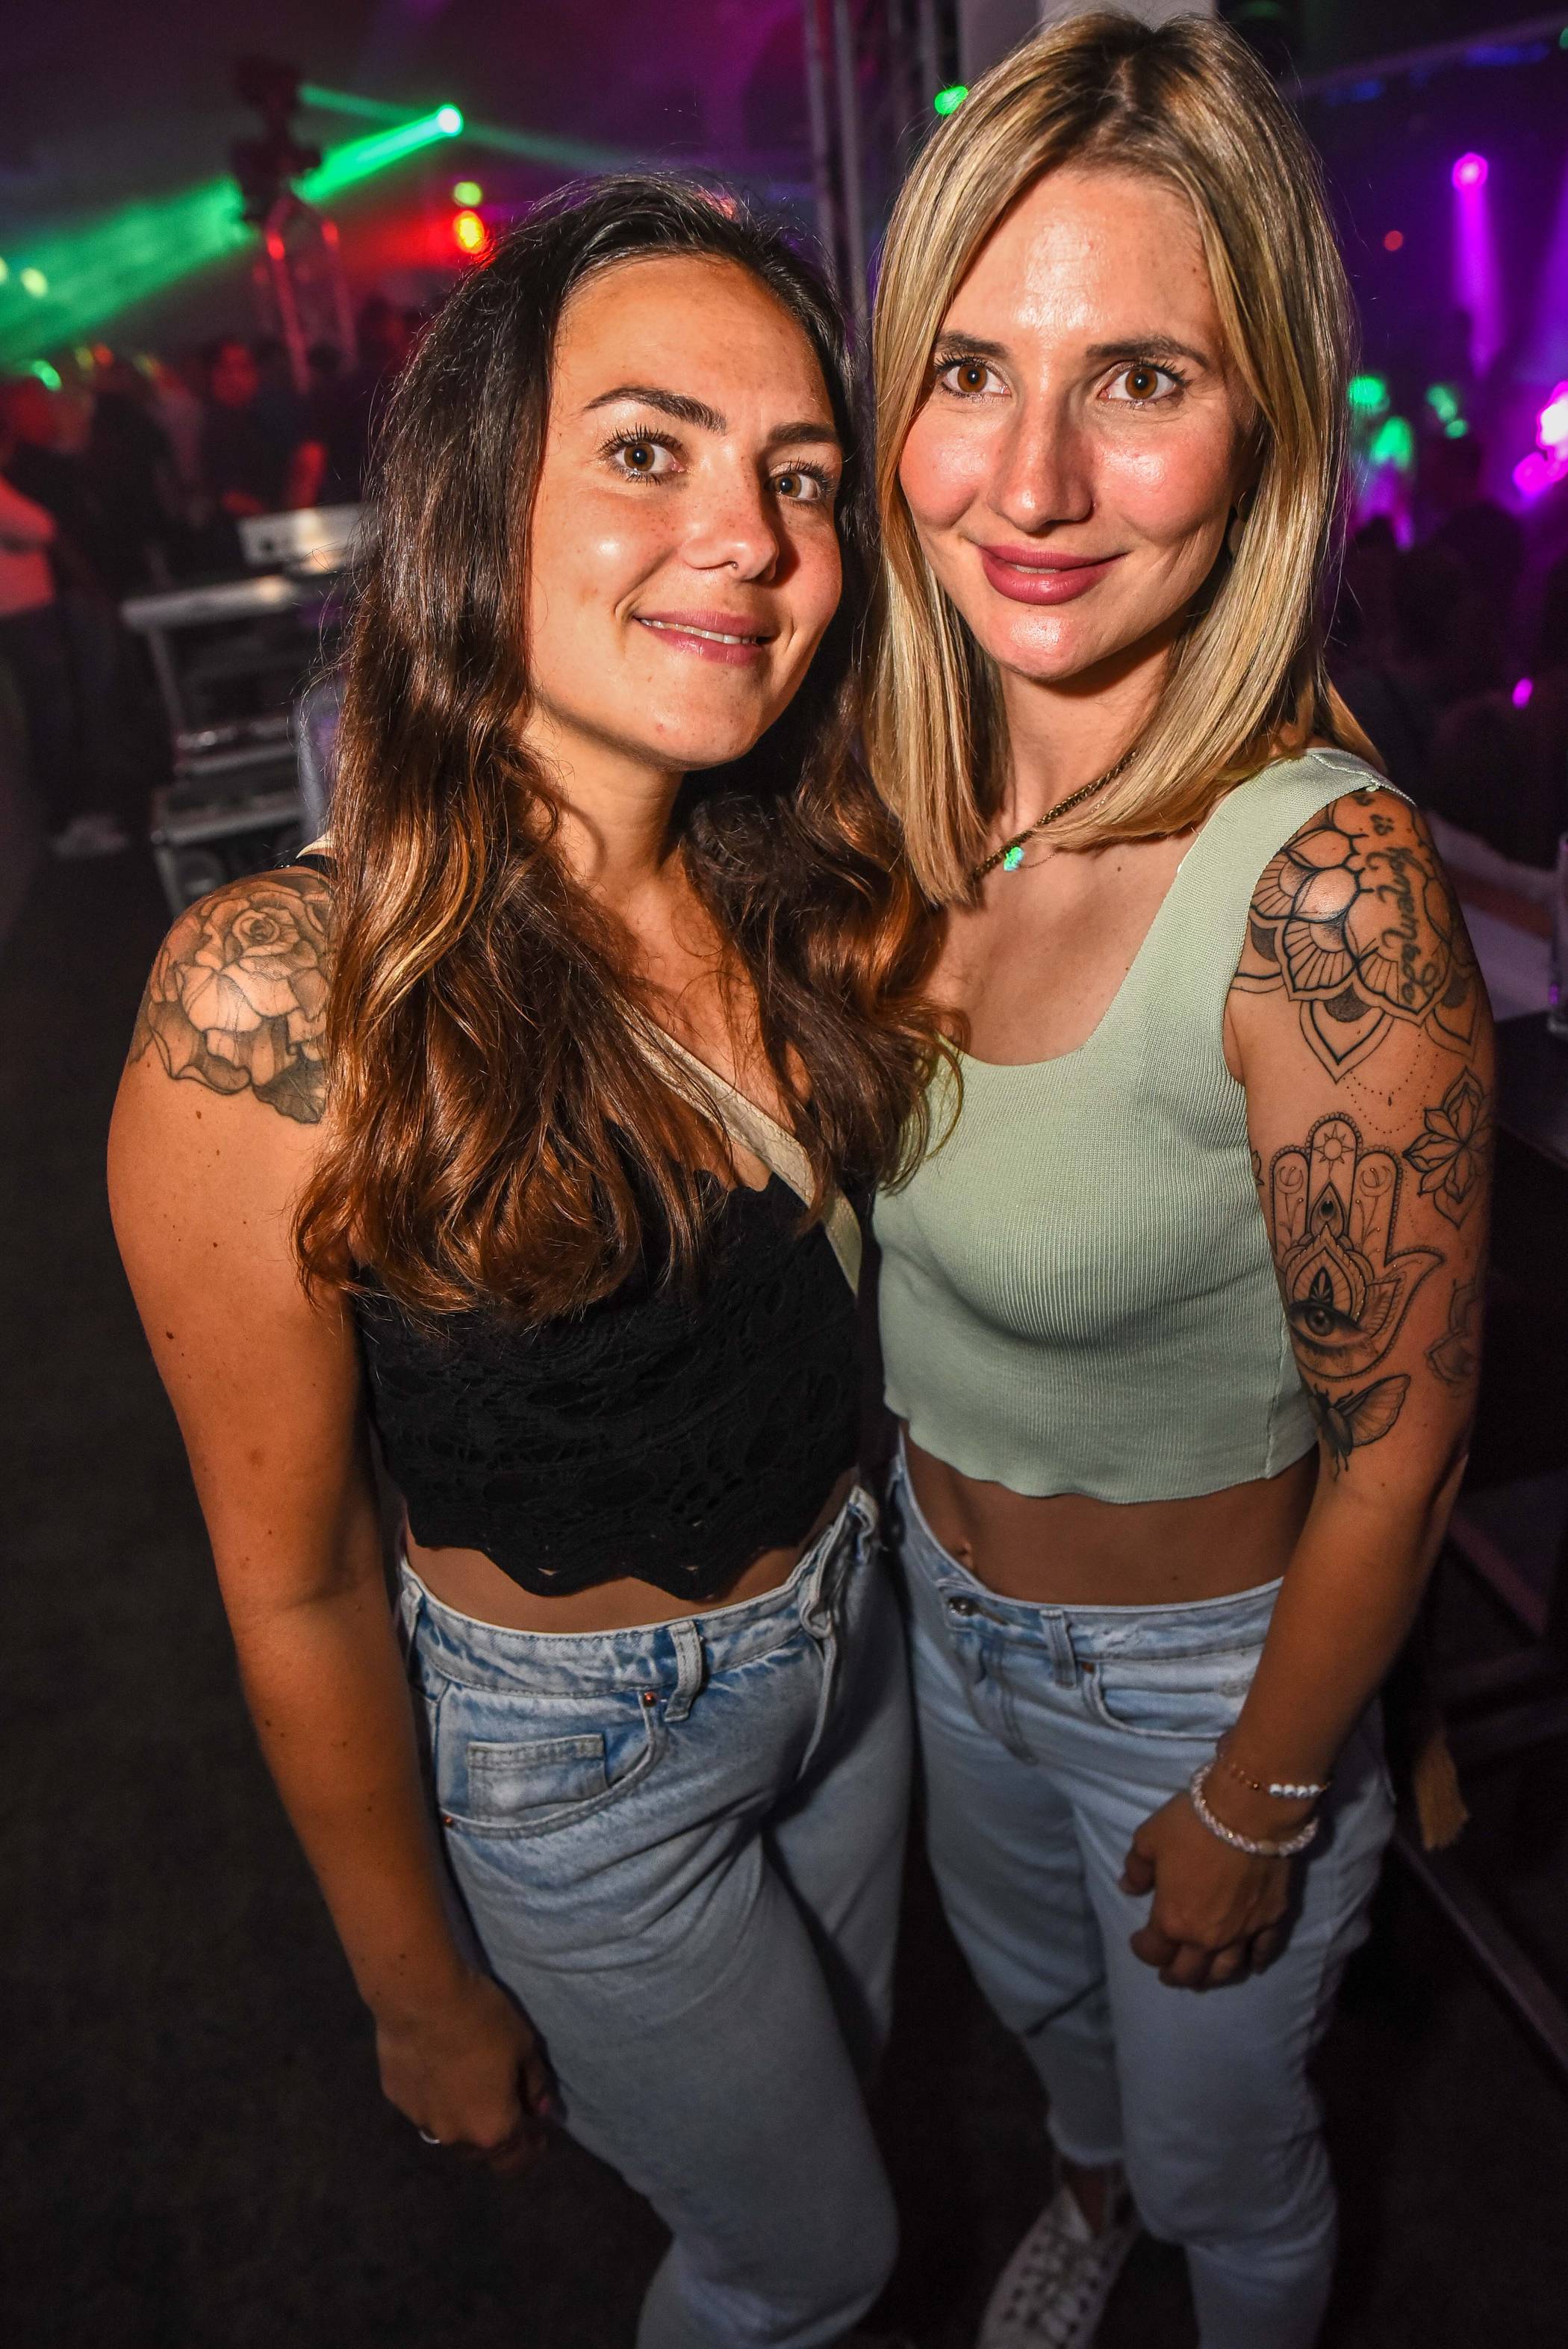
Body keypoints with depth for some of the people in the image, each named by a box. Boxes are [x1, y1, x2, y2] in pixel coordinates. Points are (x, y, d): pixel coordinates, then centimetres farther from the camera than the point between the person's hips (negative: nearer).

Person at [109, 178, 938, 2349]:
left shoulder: (808, 887, -12)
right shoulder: (275, 1008, -29)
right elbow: (292, 1590, -19)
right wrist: (430, 2000, -7)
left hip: (847, 1628, 5)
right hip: (578, 1750, -5)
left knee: (834, 2081, 32)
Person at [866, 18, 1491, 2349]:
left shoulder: (1323, 882, -33)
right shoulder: (915, 785, -13)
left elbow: (1395, 1447, -23)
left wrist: (1253, 1815, -11)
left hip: (1208, 1667, -6)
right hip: (943, 1593, 6)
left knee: (1223, 2154, 25)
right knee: (1035, 1981, 35)